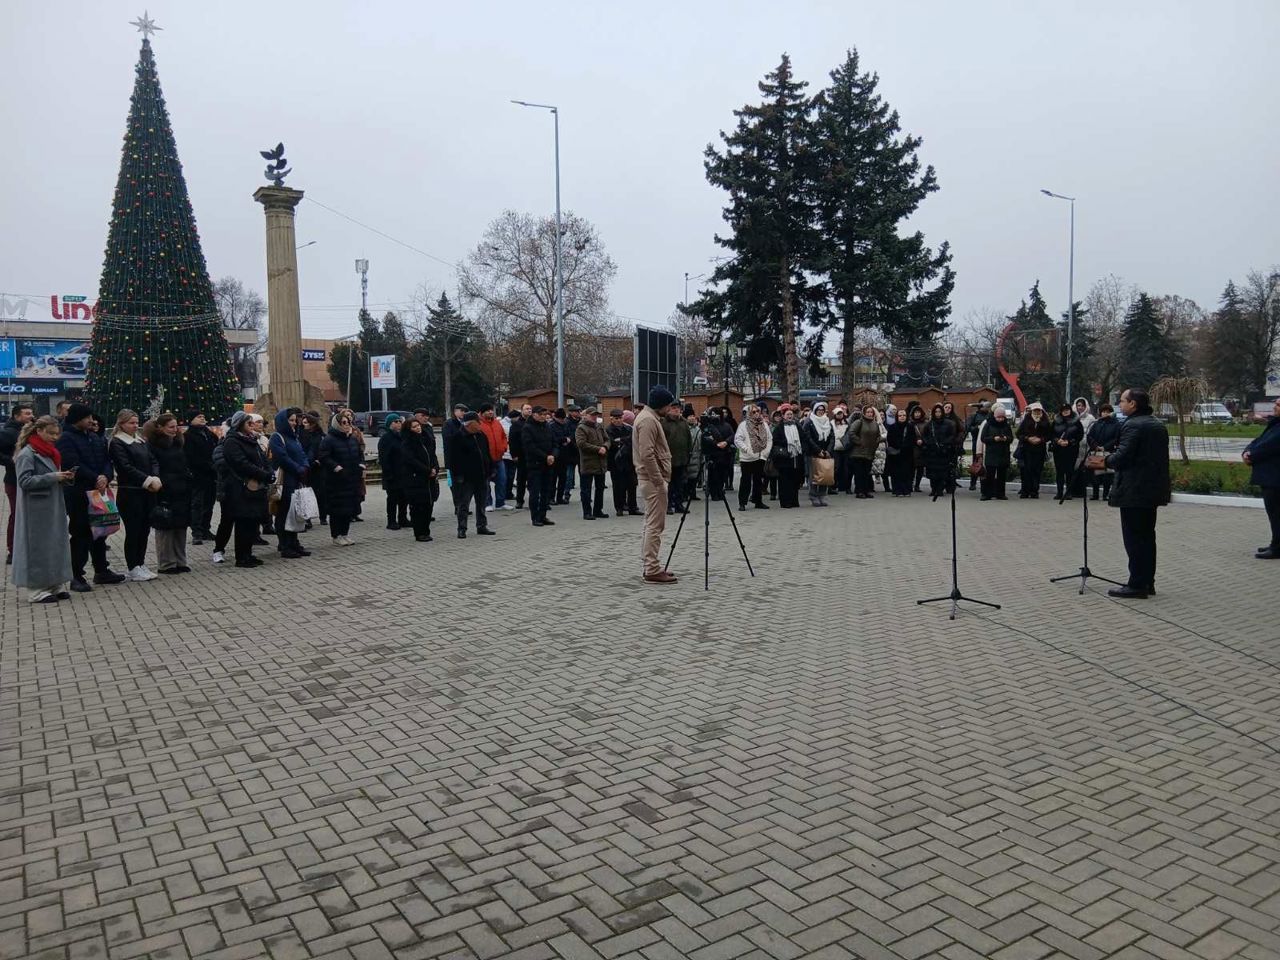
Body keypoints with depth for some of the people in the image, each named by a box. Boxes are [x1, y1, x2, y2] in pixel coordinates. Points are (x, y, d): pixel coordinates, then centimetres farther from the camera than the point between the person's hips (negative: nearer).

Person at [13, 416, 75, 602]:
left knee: (56, 545, 8)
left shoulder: (50, 452, 14)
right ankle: (37, 590, 4)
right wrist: (53, 477, -21)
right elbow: (24, 481, -18)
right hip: (36, 510, -8)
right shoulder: (26, 454, -10)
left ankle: (55, 585, 15)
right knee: (38, 548, -3)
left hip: (54, 508, 8)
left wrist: (64, 477, 1)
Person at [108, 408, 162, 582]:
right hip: (129, 493, -6)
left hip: (147, 492, 6)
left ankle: (140, 564, 18)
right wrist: (148, 480, -18)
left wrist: (155, 478, -9)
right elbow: (126, 467, -14)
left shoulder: (142, 441, 15)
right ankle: (132, 569, 6)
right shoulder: (117, 443, -5)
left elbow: (153, 461, 10)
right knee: (133, 530, -1)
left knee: (145, 529, 8)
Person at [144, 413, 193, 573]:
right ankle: (166, 564, 8)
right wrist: (158, 485, -19)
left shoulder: (178, 443, 15)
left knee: (181, 528, 10)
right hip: (164, 493, -7)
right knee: (165, 530, 0)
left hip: (182, 493, 7)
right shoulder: (152, 445, -7)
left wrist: (188, 485, 13)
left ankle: (180, 561, 18)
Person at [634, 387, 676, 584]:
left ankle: (649, 566, 19)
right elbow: (647, 455, -24)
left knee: (652, 525, 14)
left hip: (652, 479, 11)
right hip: (653, 479, -11)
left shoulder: (650, 418, 17)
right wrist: (659, 481, -22)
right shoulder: (648, 420, -16)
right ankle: (651, 570, -5)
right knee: (655, 525, -8)